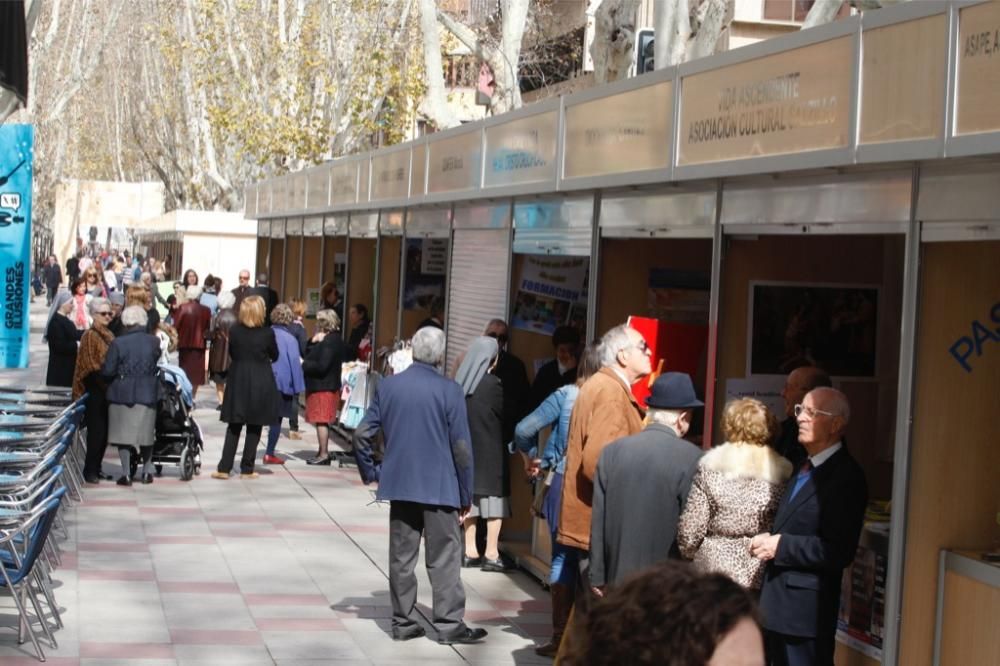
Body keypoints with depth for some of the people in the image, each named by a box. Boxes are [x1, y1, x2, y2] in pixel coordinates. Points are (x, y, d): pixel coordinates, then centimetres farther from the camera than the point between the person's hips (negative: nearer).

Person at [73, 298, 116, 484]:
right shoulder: (90, 336, -8)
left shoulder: (109, 335, 14)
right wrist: (105, 383, -17)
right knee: (97, 430, -7)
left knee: (105, 431, 8)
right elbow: (90, 365, -13)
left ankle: (96, 468, 16)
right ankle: (89, 471, -1)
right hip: (95, 390, -7)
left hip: (107, 388, 7)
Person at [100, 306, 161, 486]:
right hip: (147, 394, 3)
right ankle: (147, 471, 22)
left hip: (122, 394, -2)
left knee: (123, 433, 5)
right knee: (146, 434, 14)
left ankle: (126, 473, 3)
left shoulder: (118, 343, -12)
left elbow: (107, 371, -11)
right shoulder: (154, 342, -5)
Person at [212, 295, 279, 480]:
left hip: (238, 382, 2)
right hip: (260, 383, -2)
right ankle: (247, 469, 8)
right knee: (254, 428, 7)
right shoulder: (267, 333, -12)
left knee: (234, 427, 10)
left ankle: (224, 468, 6)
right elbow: (274, 356, 3)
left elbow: (232, 353, 8)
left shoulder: (234, 331, -6)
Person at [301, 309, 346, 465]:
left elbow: (322, 366, -22)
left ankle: (323, 454, -7)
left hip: (323, 387, -10)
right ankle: (323, 452, 19)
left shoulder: (330, 341, -16)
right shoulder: (334, 339, 15)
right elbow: (308, 354, 13)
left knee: (321, 421, -8)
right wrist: (313, 343, -5)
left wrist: (304, 366, -9)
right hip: (326, 386, 10)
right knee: (322, 421, 14)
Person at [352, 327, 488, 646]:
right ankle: (449, 624, 5)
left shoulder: (388, 386, 1)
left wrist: (370, 472, 14)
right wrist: (466, 495, 0)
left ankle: (403, 622, 15)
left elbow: (362, 434, 0)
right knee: (444, 559, 3)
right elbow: (461, 448, -9)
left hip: (399, 485, 4)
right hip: (439, 487, -3)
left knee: (401, 556, 10)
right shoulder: (450, 391, -10)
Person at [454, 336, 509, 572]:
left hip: (467, 448, 6)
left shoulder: (461, 381, 2)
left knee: (470, 498, 12)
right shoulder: (492, 384, -15)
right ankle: (491, 554, -1)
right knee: (495, 500, -1)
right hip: (490, 451, -6)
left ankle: (470, 551, 16)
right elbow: (505, 414, -7)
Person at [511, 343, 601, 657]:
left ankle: (561, 636, 10)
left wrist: (533, 456, 9)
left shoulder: (566, 395, -6)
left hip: (563, 485, 0)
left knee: (563, 559, 8)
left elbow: (524, 429, -8)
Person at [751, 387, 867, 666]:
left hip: (805, 609, -9)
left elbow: (839, 552, -21)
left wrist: (780, 546, -19)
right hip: (776, 604, 9)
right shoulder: (804, 467, 15)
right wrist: (769, 539, 5)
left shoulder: (846, 476, -15)